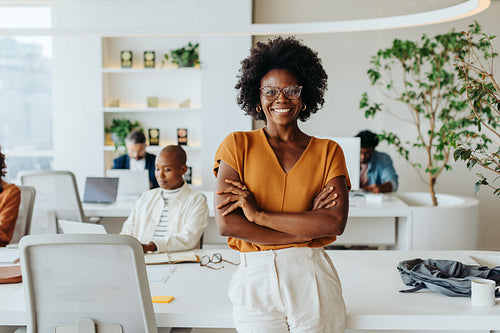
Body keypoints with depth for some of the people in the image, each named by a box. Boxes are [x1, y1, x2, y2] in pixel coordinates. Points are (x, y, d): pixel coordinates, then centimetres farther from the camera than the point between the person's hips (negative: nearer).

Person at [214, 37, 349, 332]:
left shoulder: (328, 152, 6)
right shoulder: (238, 145, 3)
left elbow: (336, 222, -9)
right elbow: (226, 223, -9)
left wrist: (259, 214, -12)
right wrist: (307, 227, -9)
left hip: (312, 278, 1)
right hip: (254, 278, -1)